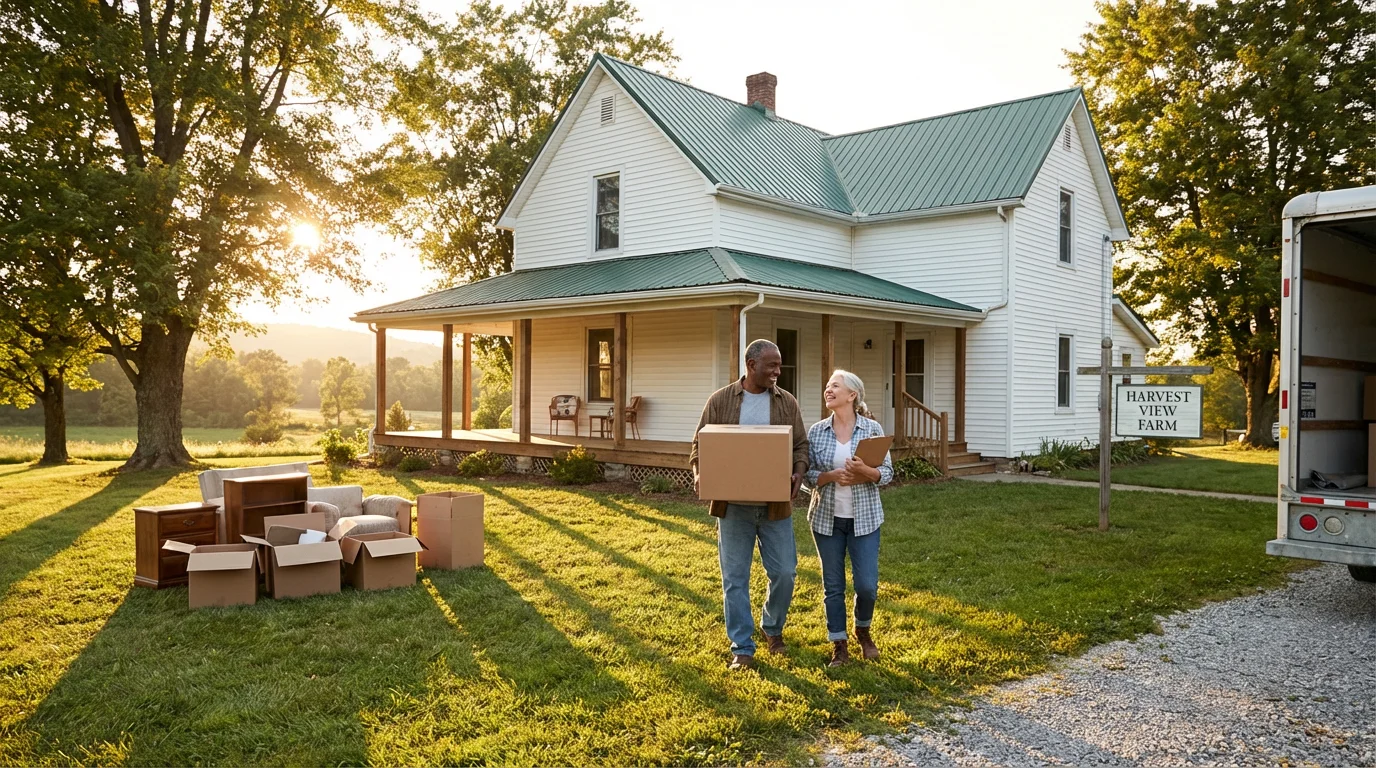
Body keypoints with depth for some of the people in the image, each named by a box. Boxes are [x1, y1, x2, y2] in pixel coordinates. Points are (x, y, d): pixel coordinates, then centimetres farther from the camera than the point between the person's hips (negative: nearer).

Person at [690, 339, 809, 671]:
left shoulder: (787, 403, 4)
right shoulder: (720, 401, -1)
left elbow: (801, 445, 4)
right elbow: (700, 445, 2)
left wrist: (798, 472, -16)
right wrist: (700, 477, -16)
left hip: (775, 506, 2)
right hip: (733, 505, -1)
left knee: (784, 572, 6)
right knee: (735, 579, 4)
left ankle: (773, 627, 33)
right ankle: (742, 648, 16)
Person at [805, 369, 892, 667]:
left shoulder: (872, 428, -3)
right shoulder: (816, 432, 0)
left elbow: (887, 473, -3)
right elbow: (807, 474, 0)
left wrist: (865, 471, -22)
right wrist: (832, 476, -18)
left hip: (864, 518, -1)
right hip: (827, 517, 1)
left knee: (867, 585, 0)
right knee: (833, 585, 6)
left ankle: (863, 631, 30)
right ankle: (839, 645, 21)